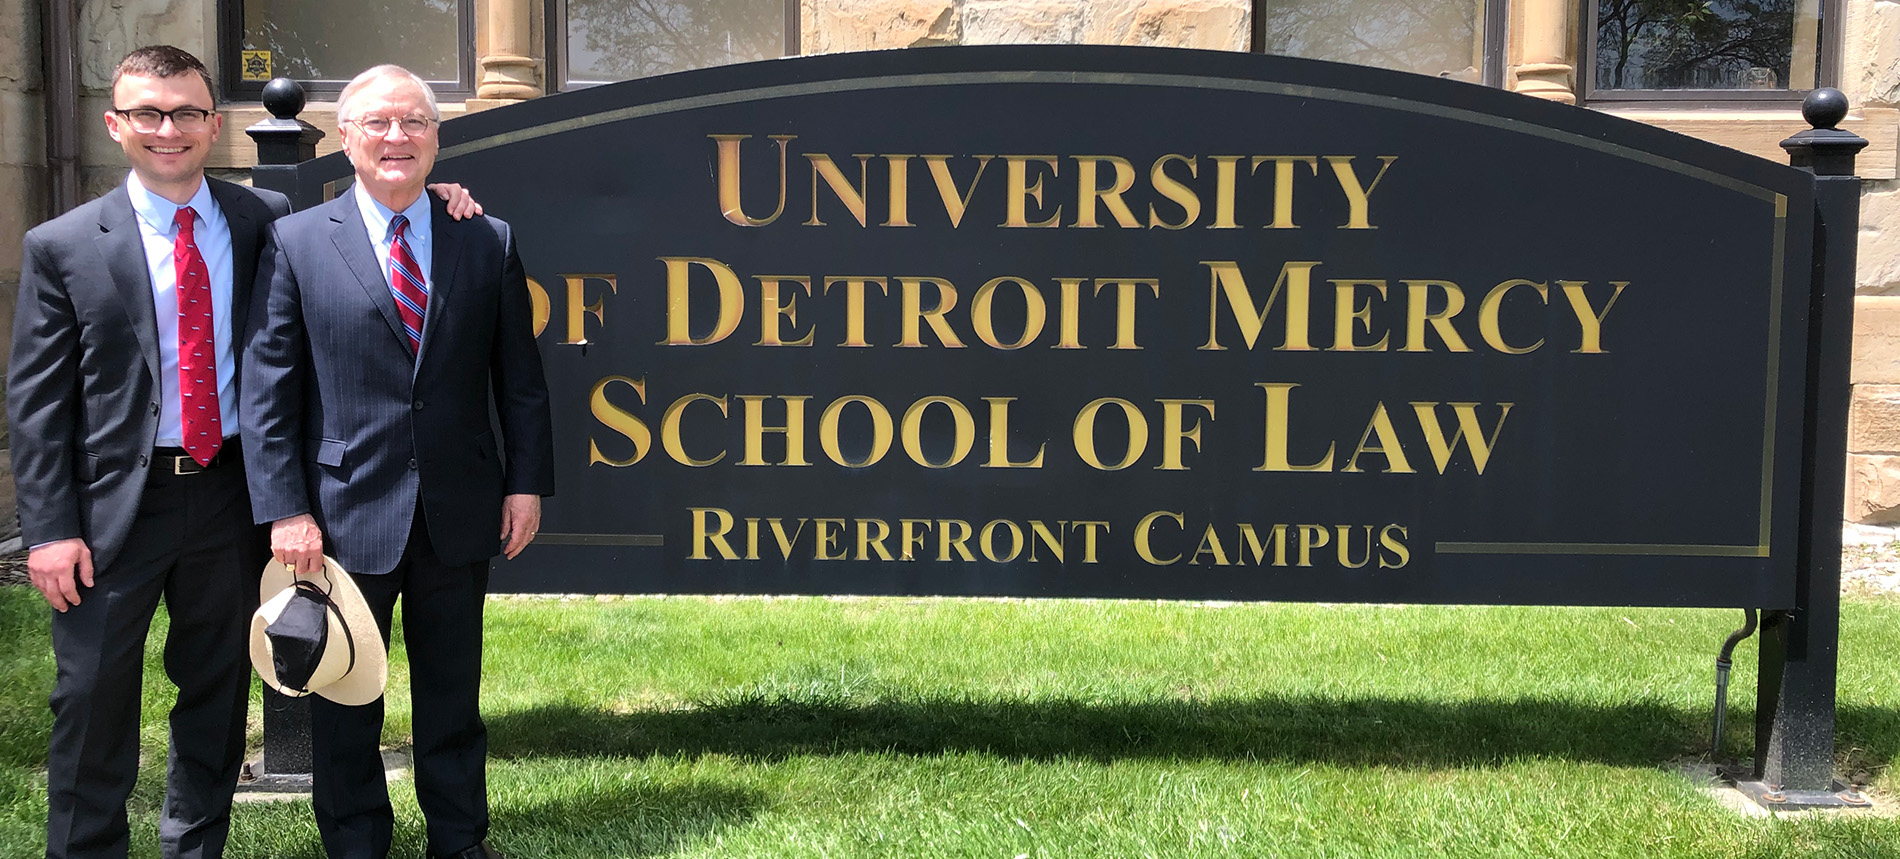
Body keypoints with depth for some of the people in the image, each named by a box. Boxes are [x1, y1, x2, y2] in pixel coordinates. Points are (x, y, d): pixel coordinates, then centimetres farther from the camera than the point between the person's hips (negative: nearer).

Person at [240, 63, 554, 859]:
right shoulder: (296, 242, -1)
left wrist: (527, 482, 0)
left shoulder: (489, 243, 5)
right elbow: (267, 390, -4)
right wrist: (284, 509, -10)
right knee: (344, 703, 11)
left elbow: (520, 378, 7)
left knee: (452, 695, 14)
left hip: (459, 516, 2)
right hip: (346, 515, -2)